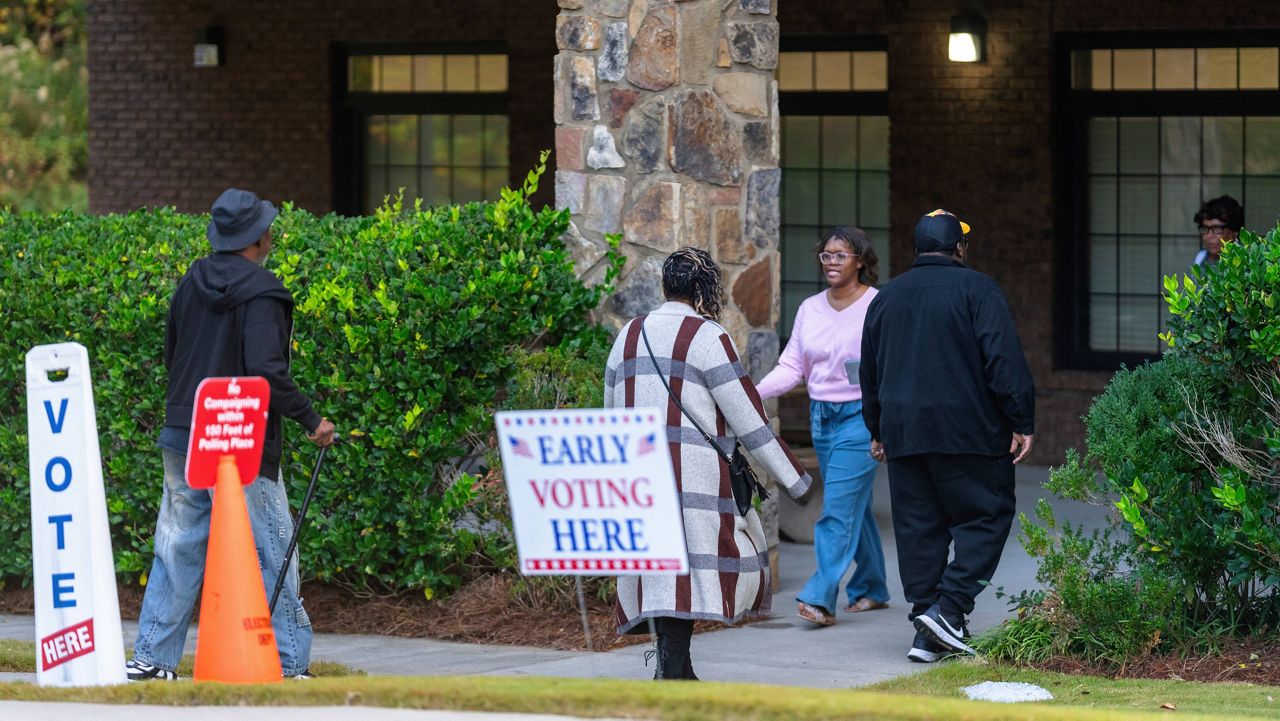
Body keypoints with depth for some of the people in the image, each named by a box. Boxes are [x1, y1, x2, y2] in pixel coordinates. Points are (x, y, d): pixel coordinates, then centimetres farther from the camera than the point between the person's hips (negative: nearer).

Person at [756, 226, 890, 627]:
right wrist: (754, 393, -7)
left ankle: (820, 597, -16)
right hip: (822, 415, 6)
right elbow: (792, 368, 7)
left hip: (861, 416, -6)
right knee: (855, 506, 15)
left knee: (839, 507, -12)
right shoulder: (810, 309, 9)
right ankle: (871, 589, 27)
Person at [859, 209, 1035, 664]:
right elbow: (1004, 360, -11)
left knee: (918, 527, 8)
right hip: (967, 432, -5)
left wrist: (878, 431, 31)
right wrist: (1021, 422, -8)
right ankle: (949, 608, -12)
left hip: (903, 433, 6)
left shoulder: (886, 298, 14)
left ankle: (928, 634, 6)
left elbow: (869, 372, 21)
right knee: (987, 515, 2)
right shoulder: (977, 289, -4)